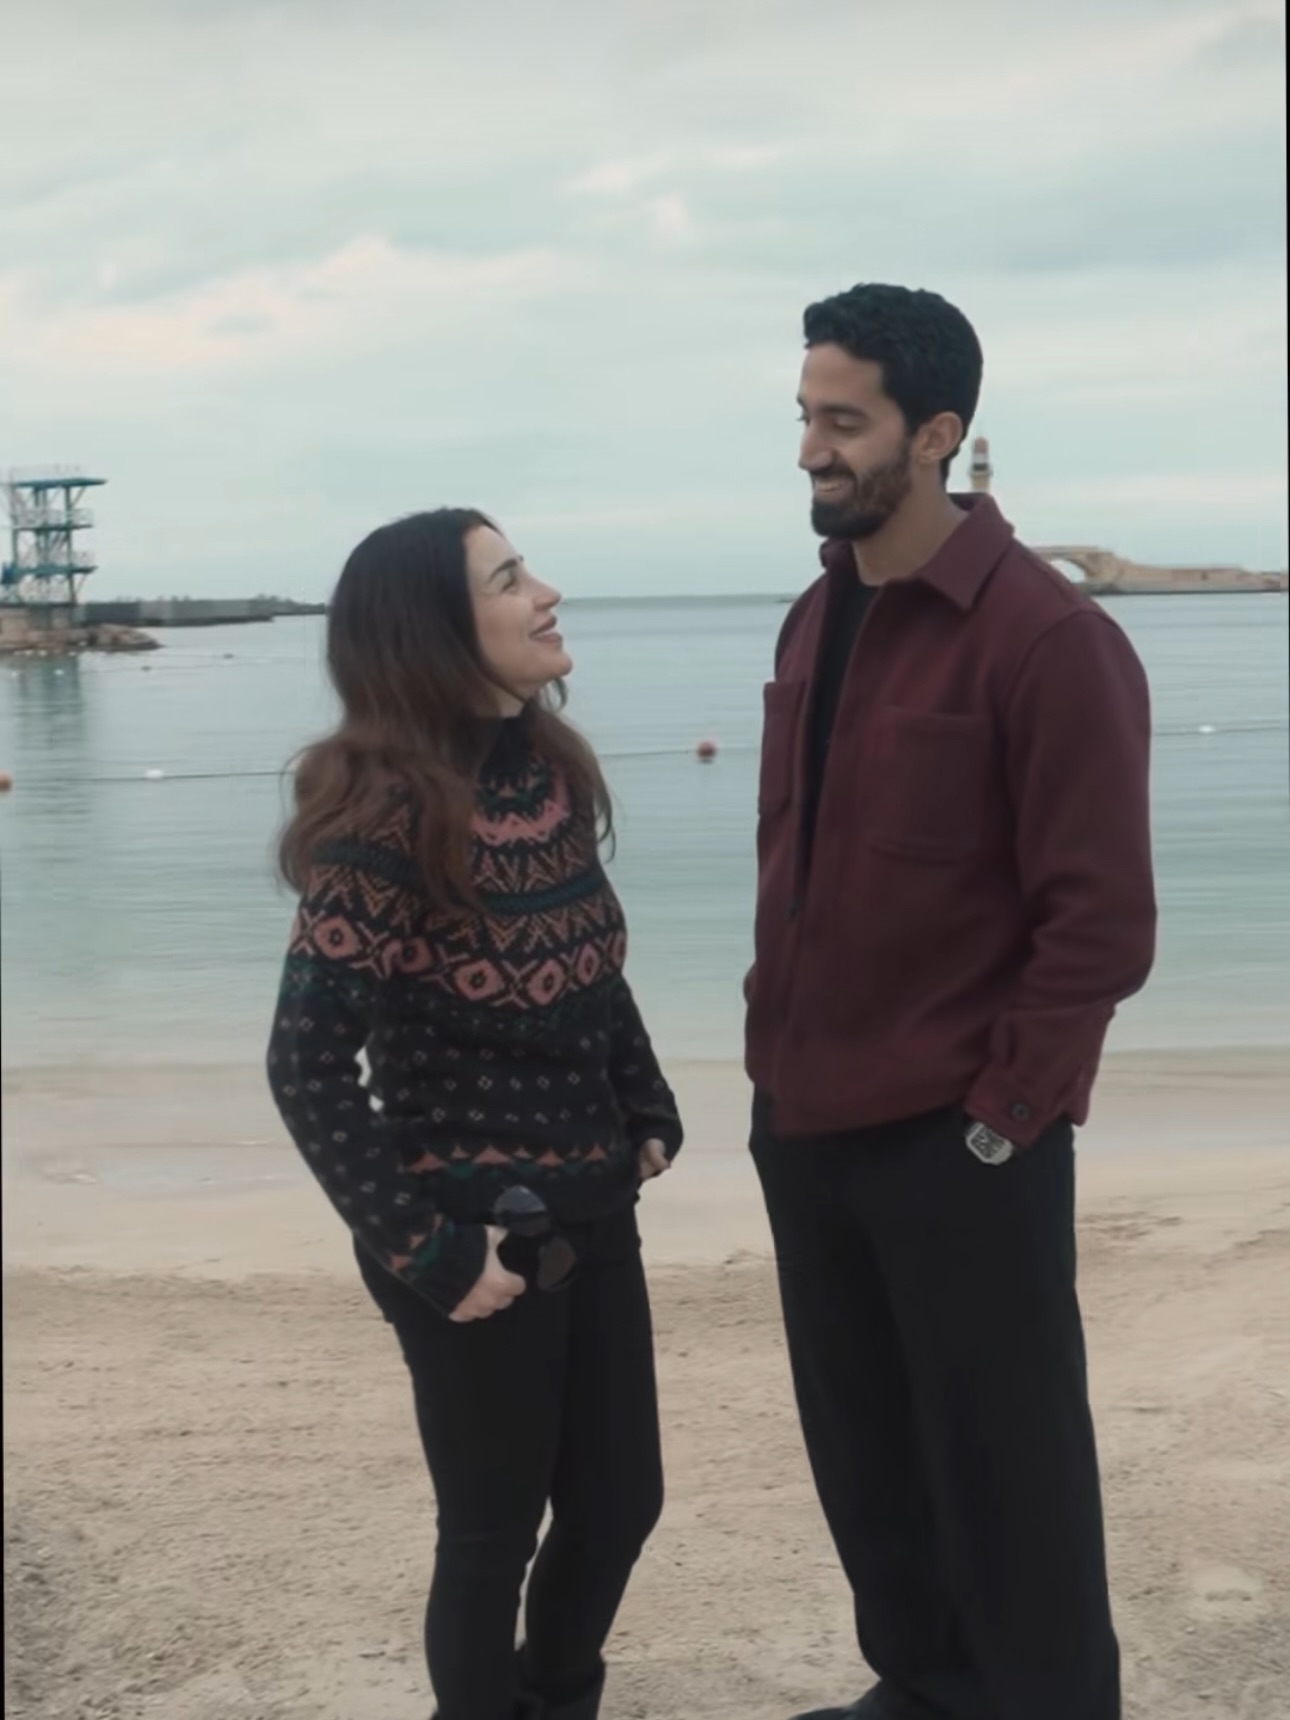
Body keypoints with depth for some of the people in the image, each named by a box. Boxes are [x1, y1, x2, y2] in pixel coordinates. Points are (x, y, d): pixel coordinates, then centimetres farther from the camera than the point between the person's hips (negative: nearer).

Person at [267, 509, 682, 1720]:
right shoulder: (384, 815, -21)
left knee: (620, 1501, 19)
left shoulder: (550, 771, 1)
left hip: (594, 1209, 7)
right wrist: (423, 1252, -21)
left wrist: (648, 1110, 7)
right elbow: (308, 1064, -22)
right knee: (493, 1528, 10)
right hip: (480, 1230, -7)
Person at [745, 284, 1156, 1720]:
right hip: (807, 1128, 7)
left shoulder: (1046, 637, -15)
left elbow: (1102, 919, -16)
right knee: (861, 1454, 19)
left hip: (959, 1145, -7)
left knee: (1002, 1470, 7)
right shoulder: (815, 620, 8)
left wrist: (1002, 1118, -14)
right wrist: (777, 1054, 10)